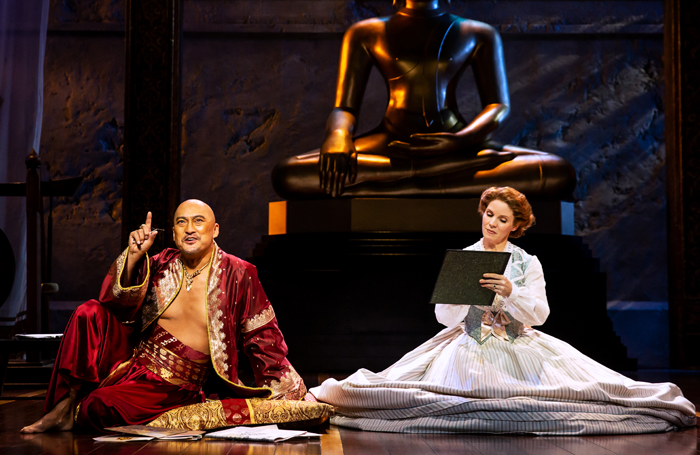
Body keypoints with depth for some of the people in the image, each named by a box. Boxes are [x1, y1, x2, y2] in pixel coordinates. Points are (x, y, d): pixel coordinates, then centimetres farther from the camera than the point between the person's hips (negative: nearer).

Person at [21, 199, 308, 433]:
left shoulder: (237, 274, -7)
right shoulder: (162, 264, 2)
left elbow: (263, 339, -2)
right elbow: (123, 305, -8)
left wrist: (292, 392, -3)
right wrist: (133, 257, -22)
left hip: (171, 388, -4)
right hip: (132, 360, 4)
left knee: (100, 407, -28)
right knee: (90, 313, -18)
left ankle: (75, 413, 8)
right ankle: (67, 401, -10)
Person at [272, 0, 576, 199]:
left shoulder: (477, 34, 14)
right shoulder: (367, 33, 14)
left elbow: (499, 105, 6)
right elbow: (344, 107, 7)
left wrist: (460, 139, -18)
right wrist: (338, 133, -20)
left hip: (457, 150, 0)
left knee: (558, 173, -29)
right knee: (288, 175, -31)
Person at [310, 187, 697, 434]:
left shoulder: (527, 263, 4)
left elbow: (539, 314, -7)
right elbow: (444, 317, 0)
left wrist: (510, 291, -25)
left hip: (519, 350, 1)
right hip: (468, 350, 0)